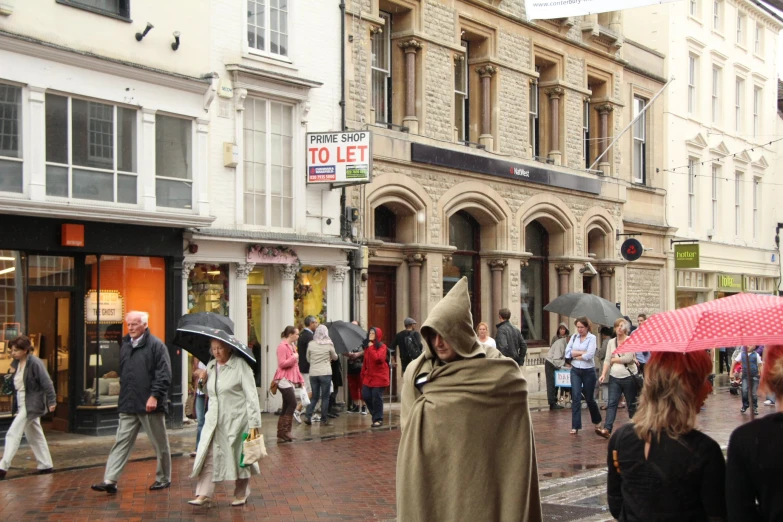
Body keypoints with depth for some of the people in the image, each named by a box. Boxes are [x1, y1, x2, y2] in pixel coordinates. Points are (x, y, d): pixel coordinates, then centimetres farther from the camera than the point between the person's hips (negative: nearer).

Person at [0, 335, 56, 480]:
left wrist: (51, 401, -18)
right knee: (35, 436, 15)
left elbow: (47, 383, -18)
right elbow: (17, 384, 11)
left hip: (32, 404, -9)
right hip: (22, 404, 9)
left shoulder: (34, 363, -18)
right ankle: (46, 465, 25)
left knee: (13, 434, -12)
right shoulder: (17, 363, 6)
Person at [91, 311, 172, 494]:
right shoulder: (125, 345, 13)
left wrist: (154, 395, -21)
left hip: (150, 404, -6)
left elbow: (164, 375, -14)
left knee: (160, 444, 7)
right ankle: (110, 480, 0)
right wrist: (124, 395, 16)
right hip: (128, 404, 6)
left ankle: (164, 479, 20)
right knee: (122, 442, 2)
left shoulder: (156, 345, -8)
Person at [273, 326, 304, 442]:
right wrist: (293, 358, -14)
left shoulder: (292, 346, 18)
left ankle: (281, 434, 9)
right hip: (284, 379, -10)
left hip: (291, 380, 10)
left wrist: (300, 379, 18)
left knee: (286, 407, 7)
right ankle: (285, 431, -12)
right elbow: (282, 364, -20)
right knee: (292, 403, -16)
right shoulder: (282, 346, -11)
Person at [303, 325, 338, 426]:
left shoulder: (311, 344, 0)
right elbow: (335, 357, 11)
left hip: (313, 373, 3)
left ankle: (307, 415, -3)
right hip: (325, 373, -3)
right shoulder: (329, 345, -4)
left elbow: (308, 359, 11)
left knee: (314, 397, 13)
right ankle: (324, 419, 6)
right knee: (325, 397, 5)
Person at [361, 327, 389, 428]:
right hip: (368, 376, 6)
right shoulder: (367, 346, 13)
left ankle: (378, 419, 8)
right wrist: (363, 374, 13)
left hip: (379, 377, -6)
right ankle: (376, 415, 21)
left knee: (377, 398, -4)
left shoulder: (382, 347, -7)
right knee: (365, 396, 1)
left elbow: (377, 358, -24)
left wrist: (371, 348, -17)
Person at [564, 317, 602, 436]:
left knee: (589, 398, 9)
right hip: (575, 371, 3)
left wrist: (575, 355, -7)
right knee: (576, 397, -7)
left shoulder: (592, 338, -7)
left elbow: (589, 355, -18)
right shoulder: (574, 337, 6)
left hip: (588, 371, -3)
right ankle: (575, 426, -5)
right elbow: (568, 352, -4)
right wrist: (582, 352, -12)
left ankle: (597, 422, 34)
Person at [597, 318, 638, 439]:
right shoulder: (611, 342, 9)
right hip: (614, 378, 4)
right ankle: (607, 429, -15)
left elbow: (628, 358, -15)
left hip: (629, 377, -3)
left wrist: (614, 360, -3)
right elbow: (607, 360, 5)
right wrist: (603, 374, -8)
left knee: (631, 404, 7)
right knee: (612, 403, -6)